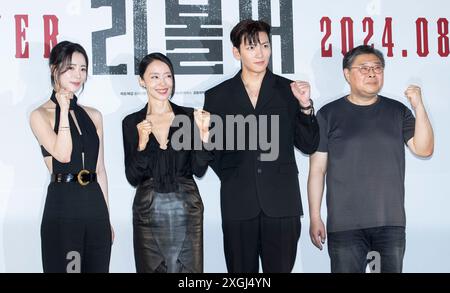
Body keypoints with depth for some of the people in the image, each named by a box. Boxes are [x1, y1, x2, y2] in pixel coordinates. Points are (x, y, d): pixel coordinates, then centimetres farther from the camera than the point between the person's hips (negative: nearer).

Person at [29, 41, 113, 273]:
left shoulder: (93, 115, 12)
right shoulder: (40, 115, -2)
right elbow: (63, 155, -17)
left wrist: (107, 215, 12)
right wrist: (64, 110, -10)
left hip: (95, 204, 5)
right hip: (62, 204, -4)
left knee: (97, 267, 7)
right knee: (63, 267, 2)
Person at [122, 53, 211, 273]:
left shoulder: (188, 117, 1)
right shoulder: (132, 123, 1)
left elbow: (199, 169, -2)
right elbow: (133, 178, -2)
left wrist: (202, 134, -16)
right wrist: (142, 144, -17)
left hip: (186, 208, 0)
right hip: (149, 211, 0)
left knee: (189, 270, 3)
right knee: (151, 269, 8)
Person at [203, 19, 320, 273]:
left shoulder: (288, 90, 6)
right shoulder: (218, 96, 7)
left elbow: (309, 146, 4)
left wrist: (305, 106, -8)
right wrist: (229, 177, 4)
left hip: (282, 203, 0)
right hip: (238, 204, 0)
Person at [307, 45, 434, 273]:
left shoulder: (397, 111, 9)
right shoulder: (329, 114, 3)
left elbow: (423, 149, 0)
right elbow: (317, 170, 3)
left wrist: (419, 107, -11)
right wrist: (315, 218, -1)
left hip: (391, 223, 2)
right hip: (344, 225, -2)